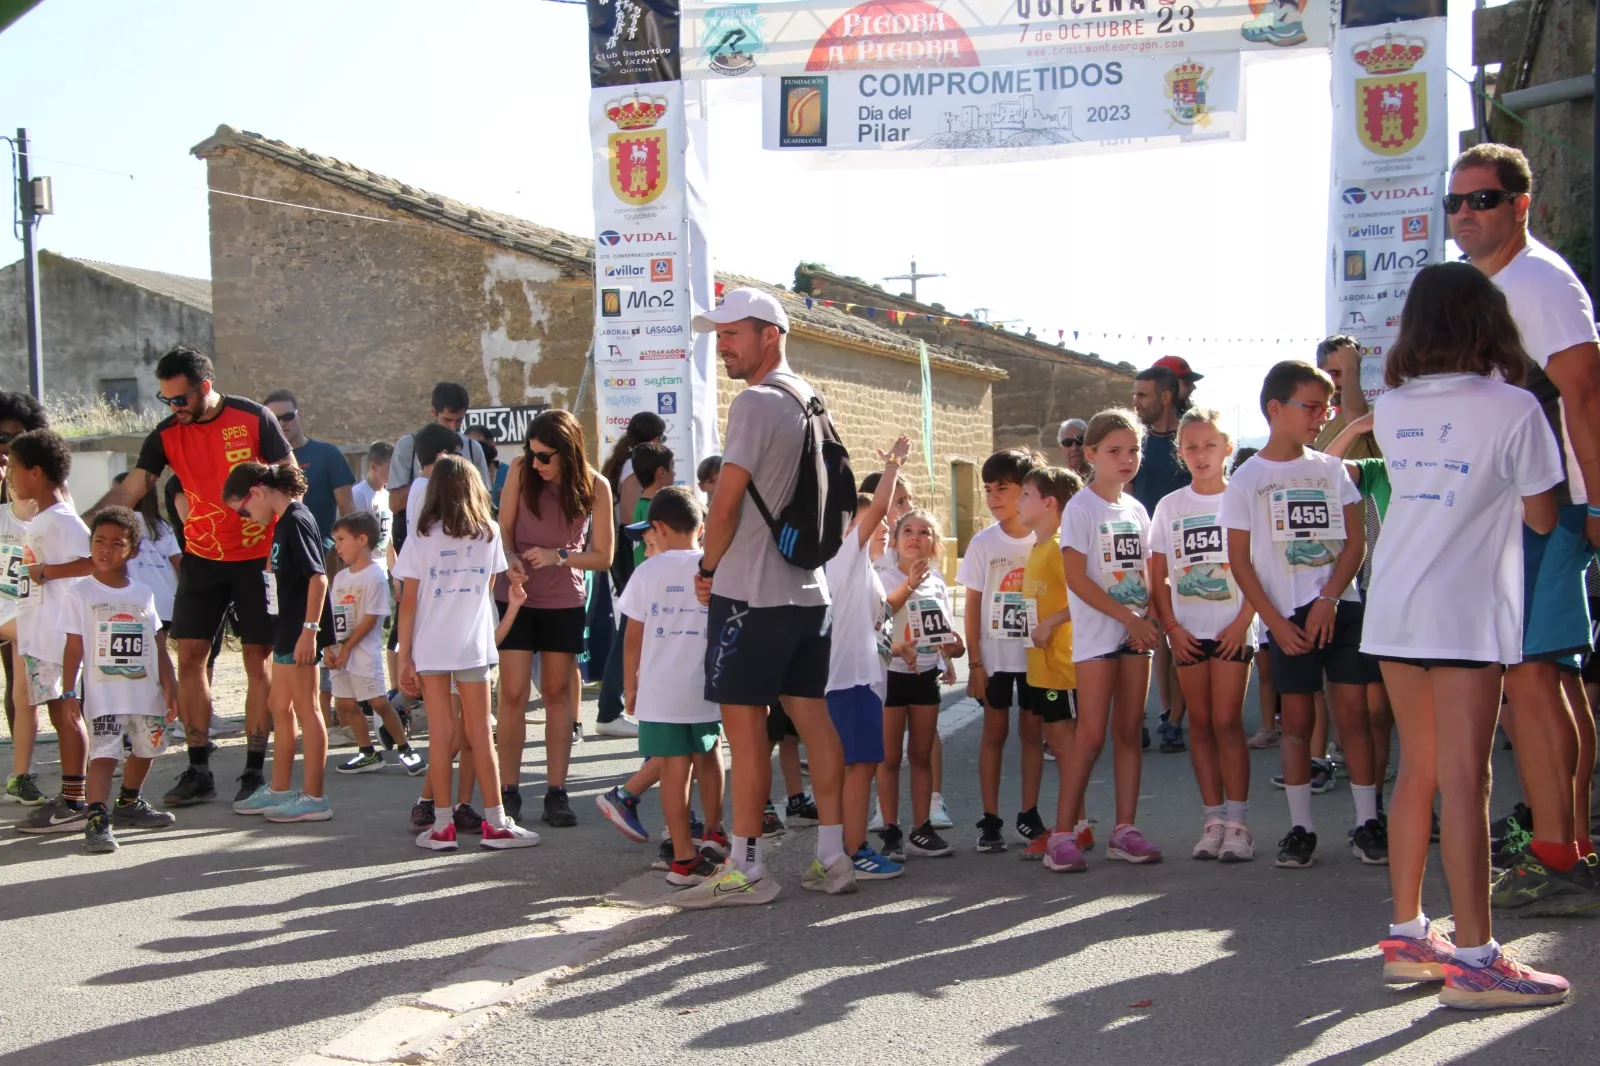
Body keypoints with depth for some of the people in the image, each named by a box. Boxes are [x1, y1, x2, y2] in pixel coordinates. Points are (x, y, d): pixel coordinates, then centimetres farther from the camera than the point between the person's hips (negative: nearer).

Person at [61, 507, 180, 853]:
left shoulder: (143, 593, 8)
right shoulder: (80, 594, -2)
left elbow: (158, 645, 11)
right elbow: (74, 648, -4)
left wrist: (170, 687, 7)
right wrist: (70, 692, -10)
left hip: (147, 691, 5)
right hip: (104, 693, -5)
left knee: (146, 749, 17)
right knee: (103, 754, -16)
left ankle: (128, 804, 37)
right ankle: (97, 820, -20)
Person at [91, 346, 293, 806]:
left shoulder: (255, 419, -8)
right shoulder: (167, 435, -1)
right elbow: (127, 493, -6)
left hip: (257, 556, -3)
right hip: (202, 558, 3)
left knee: (258, 658, -1)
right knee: (190, 655, -1)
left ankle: (254, 769, 8)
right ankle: (198, 771, 7)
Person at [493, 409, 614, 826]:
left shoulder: (595, 487, -12)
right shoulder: (521, 469, -10)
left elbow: (603, 556, -7)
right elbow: (505, 527, -1)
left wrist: (559, 556, -21)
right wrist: (510, 557, -21)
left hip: (564, 602, 0)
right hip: (516, 595, 0)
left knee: (557, 693, 8)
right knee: (513, 694, -3)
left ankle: (556, 792, 14)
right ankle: (508, 791, 6)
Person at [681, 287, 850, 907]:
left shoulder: (756, 402, -13)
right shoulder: (810, 402, 14)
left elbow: (726, 505, -14)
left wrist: (707, 568, 2)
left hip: (751, 594, -9)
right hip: (807, 589, 9)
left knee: (744, 725, -3)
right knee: (812, 716, 10)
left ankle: (746, 868, 2)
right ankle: (833, 855, 15)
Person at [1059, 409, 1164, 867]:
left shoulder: (1136, 509, 13)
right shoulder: (1082, 508, -7)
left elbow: (1144, 573, 15)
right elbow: (1077, 578, -14)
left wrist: (1148, 619, -3)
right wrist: (1127, 617, -16)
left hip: (1136, 632, 6)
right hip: (1096, 634, -6)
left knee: (1129, 731, 7)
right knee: (1091, 735, -9)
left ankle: (1125, 829, 12)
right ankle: (1062, 833, -3)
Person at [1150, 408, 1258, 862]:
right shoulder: (1170, 506, 8)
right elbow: (1158, 576, 7)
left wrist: (1243, 620, -11)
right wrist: (1171, 627, -2)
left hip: (1232, 628, -3)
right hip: (1188, 631, 3)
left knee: (1227, 722, -7)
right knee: (1200, 723, 6)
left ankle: (1237, 821, -2)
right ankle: (1213, 818, 12)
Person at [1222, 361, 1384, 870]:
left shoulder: (1331, 469, 9)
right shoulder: (1247, 479, 2)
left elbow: (1356, 541, 4)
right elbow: (1240, 560, 0)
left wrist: (1328, 599, -10)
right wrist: (1276, 622, -7)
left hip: (1341, 607, 2)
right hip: (1287, 615, -2)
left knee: (1353, 711, -1)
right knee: (1296, 718, 2)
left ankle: (1367, 822, 6)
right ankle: (1300, 827, 9)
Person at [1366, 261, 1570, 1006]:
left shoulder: (1391, 409, 9)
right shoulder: (1512, 408, -6)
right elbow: (1541, 518, 0)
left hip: (1394, 609, 6)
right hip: (1465, 610, -6)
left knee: (1418, 771, 13)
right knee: (1464, 781, -5)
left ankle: (1407, 934, 19)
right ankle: (1474, 959, -3)